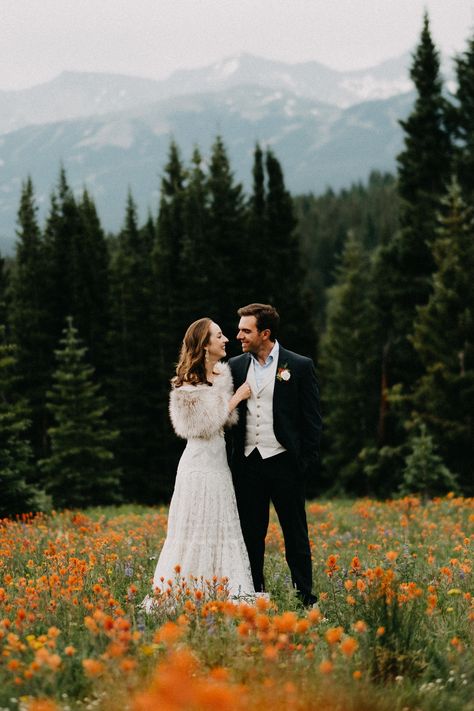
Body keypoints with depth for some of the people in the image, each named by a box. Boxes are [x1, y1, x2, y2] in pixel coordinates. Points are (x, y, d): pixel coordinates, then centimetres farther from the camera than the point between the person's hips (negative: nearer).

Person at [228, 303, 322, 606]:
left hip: (283, 462, -4)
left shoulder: (300, 366, -1)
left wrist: (308, 462, -7)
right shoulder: (236, 366, 9)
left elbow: (312, 419, -1)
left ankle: (305, 598, 9)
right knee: (250, 535, 8)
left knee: (295, 535, 2)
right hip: (247, 464, 4)